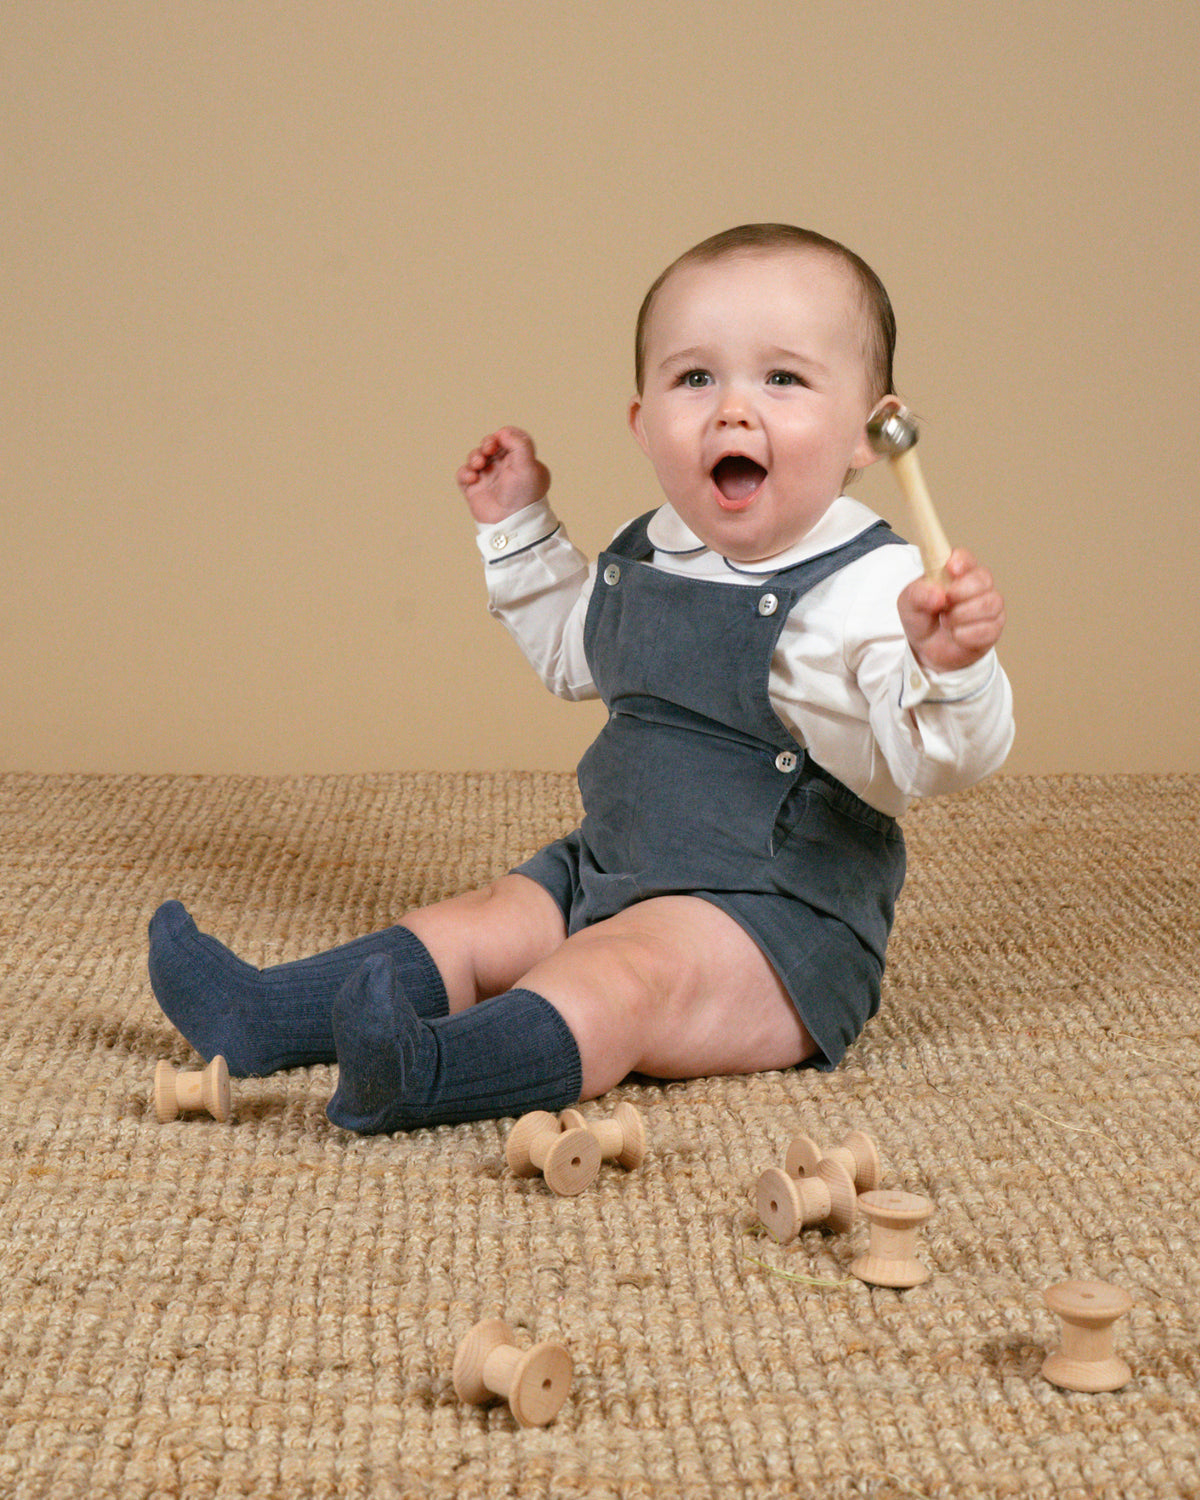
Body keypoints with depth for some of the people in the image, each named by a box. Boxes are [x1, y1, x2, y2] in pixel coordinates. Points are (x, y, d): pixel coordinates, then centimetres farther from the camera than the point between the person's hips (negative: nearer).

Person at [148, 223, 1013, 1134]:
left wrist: (947, 665, -49)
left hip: (776, 920, -9)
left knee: (631, 966, -32)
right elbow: (573, 654, 30)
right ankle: (264, 1018, 1)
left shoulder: (871, 590, -17)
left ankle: (435, 1070, -54)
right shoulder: (647, 557, 8)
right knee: (481, 926, 1)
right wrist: (520, 528, 21)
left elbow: (937, 758, -28)